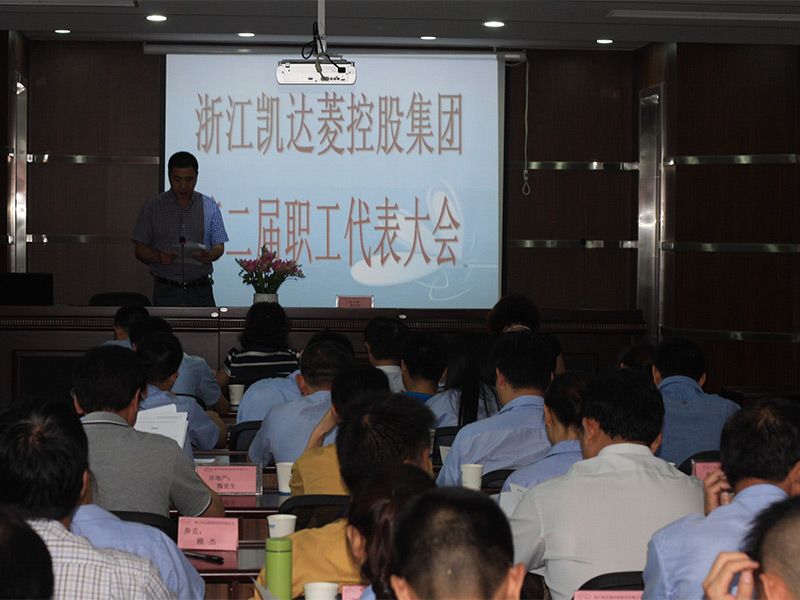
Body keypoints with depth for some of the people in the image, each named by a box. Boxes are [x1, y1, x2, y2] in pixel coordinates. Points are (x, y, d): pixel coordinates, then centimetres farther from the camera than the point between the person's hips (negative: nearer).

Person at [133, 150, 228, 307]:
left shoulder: (209, 206, 8)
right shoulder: (152, 207, 4)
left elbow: (219, 245, 11)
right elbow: (140, 249, 4)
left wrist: (209, 256, -12)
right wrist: (159, 257, -16)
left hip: (200, 290, 1)